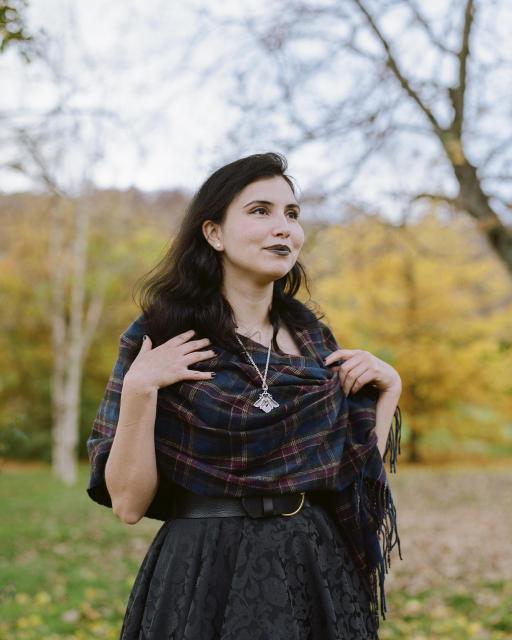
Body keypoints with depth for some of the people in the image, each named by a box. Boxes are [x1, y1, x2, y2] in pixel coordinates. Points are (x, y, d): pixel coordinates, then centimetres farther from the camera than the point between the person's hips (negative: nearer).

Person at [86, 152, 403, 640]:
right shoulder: (160, 337, -8)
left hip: (319, 573, 4)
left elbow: (354, 477, 8)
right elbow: (128, 502, -10)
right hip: (204, 578, -4)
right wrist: (139, 388, -20)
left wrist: (388, 389, -2)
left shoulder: (310, 334, 4)